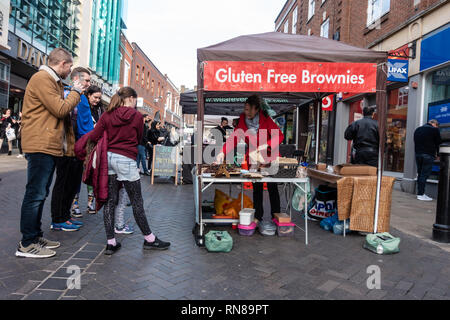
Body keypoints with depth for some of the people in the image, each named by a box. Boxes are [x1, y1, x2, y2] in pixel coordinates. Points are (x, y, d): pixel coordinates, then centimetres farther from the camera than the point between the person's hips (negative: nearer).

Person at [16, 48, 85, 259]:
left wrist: (74, 94, 9)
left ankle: (35, 237, 24)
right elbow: (61, 110, -15)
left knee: (40, 194, 14)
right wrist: (75, 92, -3)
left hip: (50, 146, 11)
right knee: (35, 194, -6)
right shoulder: (42, 78, -10)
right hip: (41, 146, -11)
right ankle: (27, 244, 3)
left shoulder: (53, 81, 22)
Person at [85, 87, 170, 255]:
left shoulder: (107, 115, 7)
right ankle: (149, 238, 17)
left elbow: (94, 136, -1)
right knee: (137, 202, 4)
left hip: (108, 157, 5)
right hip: (126, 159, -5)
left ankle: (111, 242, 13)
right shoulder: (136, 116, -2)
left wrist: (111, 139, 17)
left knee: (110, 200, 9)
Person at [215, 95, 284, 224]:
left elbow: (279, 136, -14)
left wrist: (266, 146, -28)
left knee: (272, 188, 4)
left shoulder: (266, 119, -11)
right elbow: (234, 138, -9)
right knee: (257, 188, 5)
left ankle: (276, 216, 17)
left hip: (270, 157, -2)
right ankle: (258, 216, 15)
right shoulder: (243, 122, -2)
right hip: (253, 158, 2)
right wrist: (222, 152, -23)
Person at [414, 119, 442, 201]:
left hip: (418, 154, 6)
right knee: (425, 174, -4)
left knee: (420, 174, 12)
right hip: (428, 155, -6)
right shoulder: (435, 130, -2)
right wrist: (437, 154, 15)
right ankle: (421, 194, -4)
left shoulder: (417, 129, 17)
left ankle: (420, 193, 14)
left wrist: (419, 152, 16)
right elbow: (438, 143, 2)